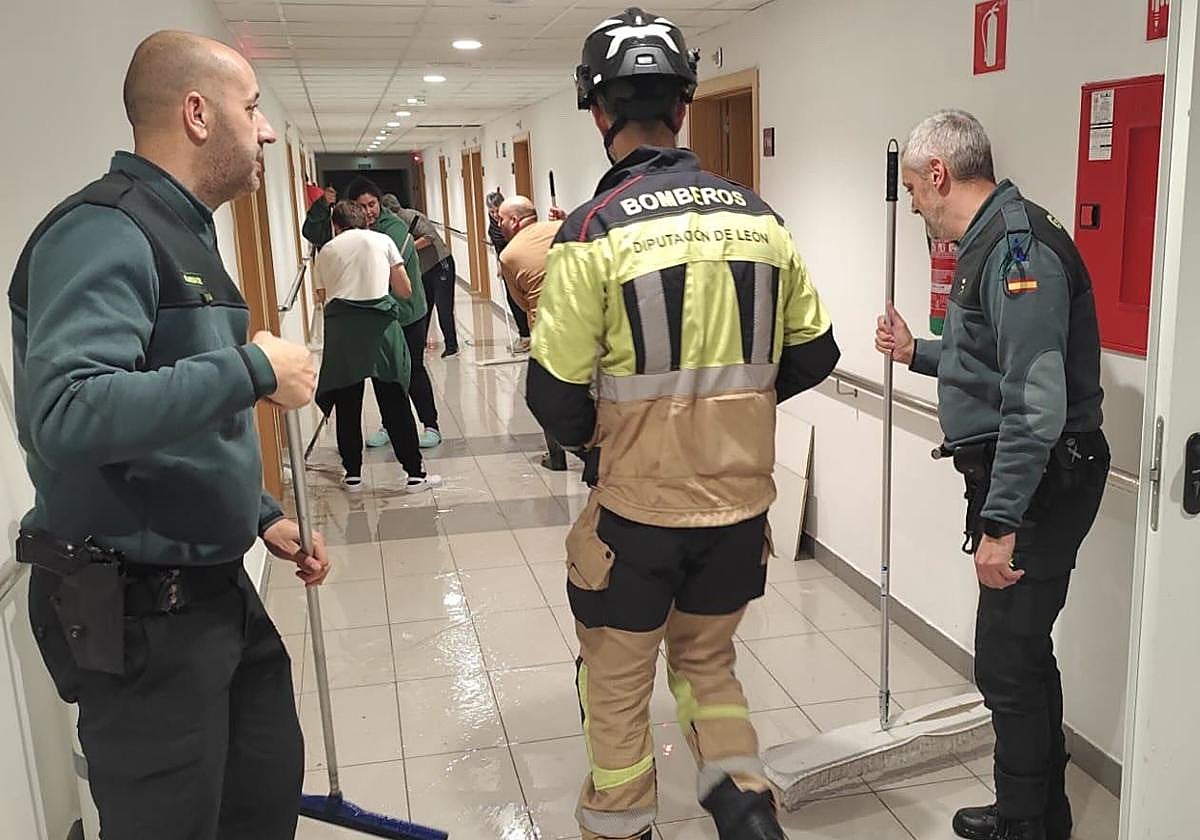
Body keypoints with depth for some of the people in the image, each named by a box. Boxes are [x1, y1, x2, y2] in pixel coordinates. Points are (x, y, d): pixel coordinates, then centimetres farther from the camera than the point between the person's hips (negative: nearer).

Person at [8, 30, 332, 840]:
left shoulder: (181, 234, 13)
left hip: (217, 587, 9)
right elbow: (67, 415, -35)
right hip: (136, 613, -9)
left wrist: (263, 515, 15)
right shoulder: (104, 231, -18)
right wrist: (251, 369, -27)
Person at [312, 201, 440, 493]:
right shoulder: (382, 241, 11)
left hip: (341, 329, 1)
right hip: (380, 324, -1)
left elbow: (324, 295, 9)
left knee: (347, 404, 10)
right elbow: (405, 291, 9)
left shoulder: (326, 252, 15)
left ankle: (352, 474, 17)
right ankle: (415, 474, 6)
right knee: (394, 403, 3)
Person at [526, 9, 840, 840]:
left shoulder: (594, 231, -15)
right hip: (741, 499, 4)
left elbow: (557, 397, -13)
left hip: (638, 507, -4)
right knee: (708, 660, 27)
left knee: (617, 687, 17)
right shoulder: (760, 218, -1)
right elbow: (813, 353, 8)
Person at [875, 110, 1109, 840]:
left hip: (1039, 484, -11)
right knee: (1023, 656, 20)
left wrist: (1000, 523, -27)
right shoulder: (995, 239, 13)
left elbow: (1036, 404, -27)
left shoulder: (1017, 246, -19)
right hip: (1022, 479, 11)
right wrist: (917, 353, 26)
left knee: (1009, 664, -1)